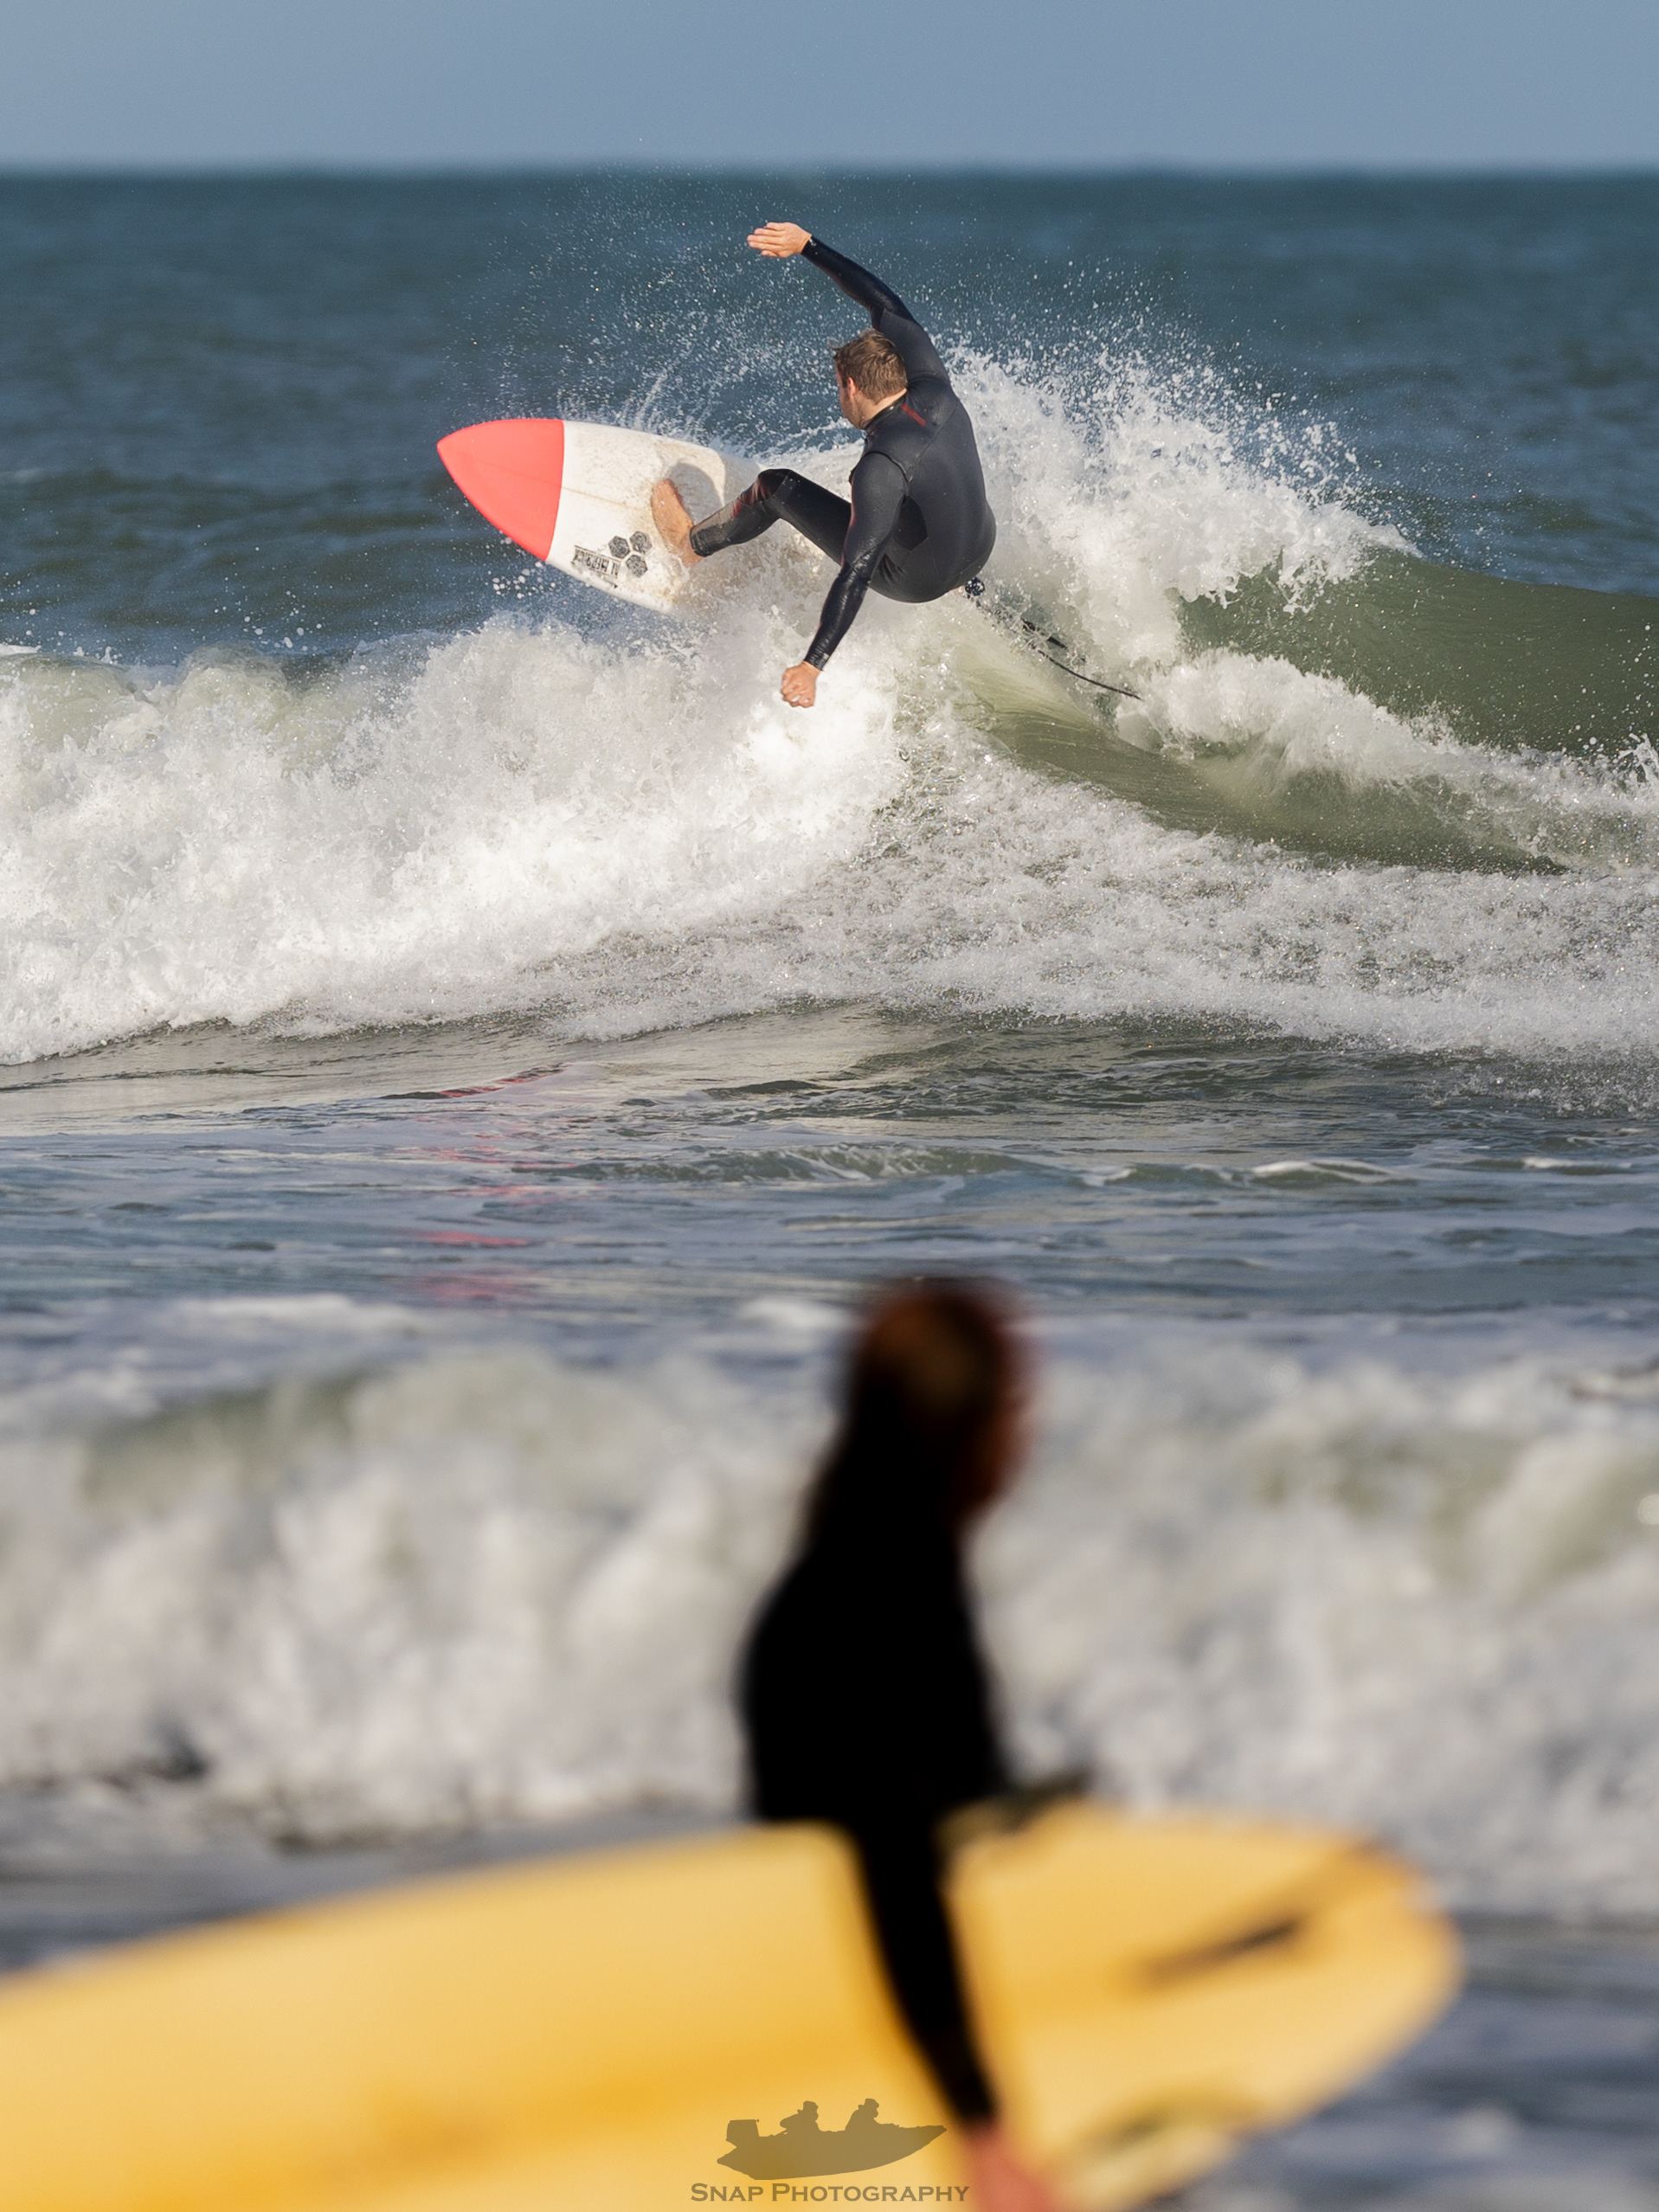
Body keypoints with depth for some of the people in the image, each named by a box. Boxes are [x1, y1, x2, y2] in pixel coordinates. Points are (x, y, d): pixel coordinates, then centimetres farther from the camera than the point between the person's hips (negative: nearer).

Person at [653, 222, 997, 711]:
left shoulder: (882, 468, -36)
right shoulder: (933, 391, -17)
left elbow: (857, 574, -40)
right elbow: (885, 306, -4)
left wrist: (813, 664, -42)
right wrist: (808, 246, -1)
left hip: (914, 579, -6)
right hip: (981, 551, 6)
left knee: (776, 487, 7)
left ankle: (694, 543, 35)